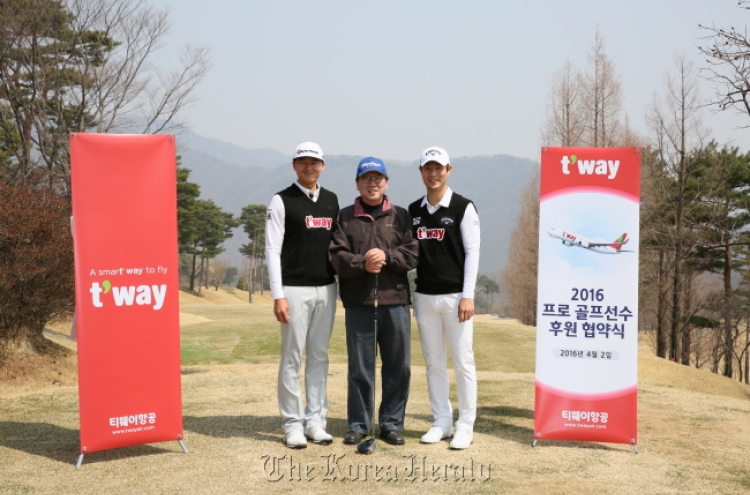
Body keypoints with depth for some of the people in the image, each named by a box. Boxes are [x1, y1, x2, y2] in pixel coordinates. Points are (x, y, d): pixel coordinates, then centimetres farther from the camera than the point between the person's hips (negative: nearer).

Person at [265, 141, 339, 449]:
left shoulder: (332, 200, 13)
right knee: (292, 358, 0)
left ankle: (315, 421, 16)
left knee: (319, 357, 9)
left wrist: (342, 284, 6)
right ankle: (292, 424, 7)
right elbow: (272, 250, -7)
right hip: (295, 289, -5)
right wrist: (278, 295, -14)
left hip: (326, 289, 5)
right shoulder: (282, 201, -2)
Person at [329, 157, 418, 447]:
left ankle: (392, 424, 16)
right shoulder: (345, 217, 8)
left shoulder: (400, 216, 11)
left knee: (398, 366, 4)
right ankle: (358, 425, 16)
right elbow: (337, 257, -3)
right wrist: (362, 263, -19)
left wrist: (386, 256, -15)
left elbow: (412, 255, 1)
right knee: (359, 367, 6)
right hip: (358, 302, -1)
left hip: (395, 301, 1)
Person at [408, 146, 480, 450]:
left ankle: (465, 426, 6)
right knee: (433, 362, 9)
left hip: (455, 296, -4)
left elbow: (472, 252, -6)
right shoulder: (413, 211, 11)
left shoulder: (463, 207, -2)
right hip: (424, 296, 5)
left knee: (463, 361, -2)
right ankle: (442, 422, 17)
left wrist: (468, 295, -13)